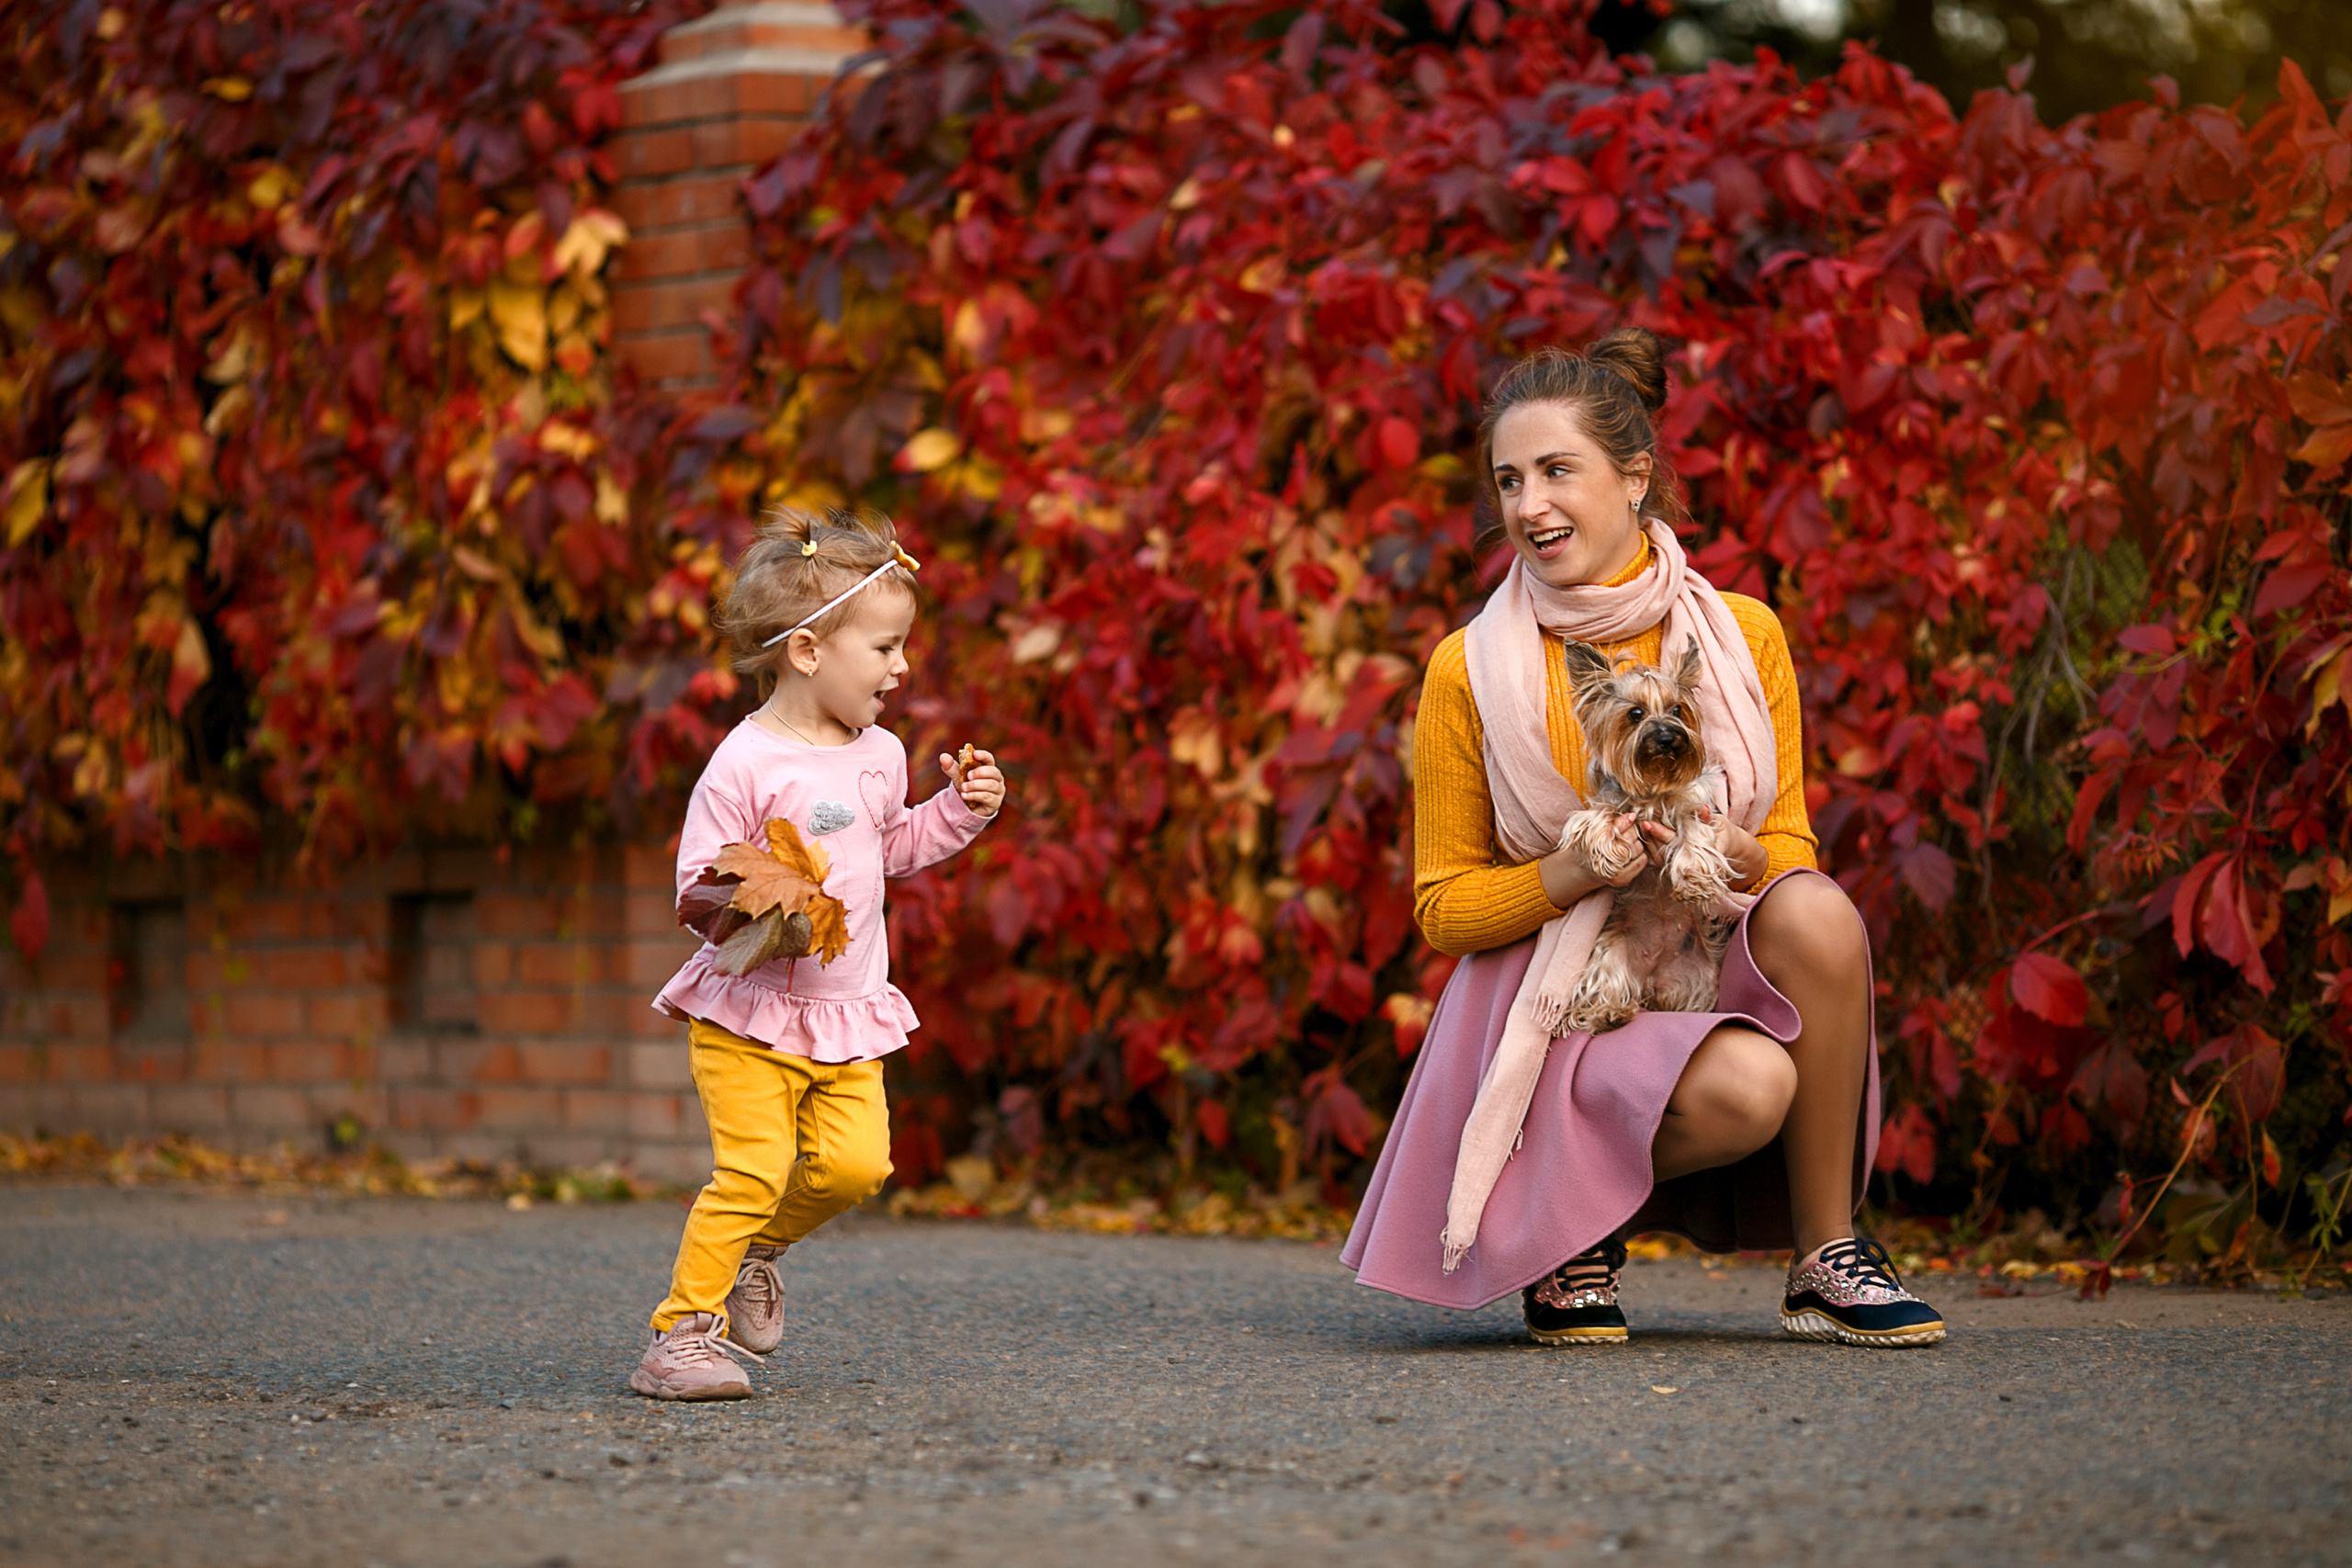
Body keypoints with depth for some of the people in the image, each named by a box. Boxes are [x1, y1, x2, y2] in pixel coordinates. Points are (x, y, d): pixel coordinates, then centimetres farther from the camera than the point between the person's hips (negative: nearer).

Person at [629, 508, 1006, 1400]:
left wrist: (961, 809, 13)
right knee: (752, 1168, -15)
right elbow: (695, 880, -12)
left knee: (855, 1162, -9)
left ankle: (756, 1250, 19)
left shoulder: (879, 757, 9)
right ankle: (682, 1333, -6)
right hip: (747, 1014, -6)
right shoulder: (745, 765, -13)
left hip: (848, 1018, 6)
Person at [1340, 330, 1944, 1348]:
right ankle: (1575, 1227, -2)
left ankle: (1825, 1261, -16)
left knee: (1818, 912, -31)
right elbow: (1442, 909, 1)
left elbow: (1790, 846, 9)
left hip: (1718, 973, 4)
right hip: (1559, 1007, -3)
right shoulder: (1471, 672, -5)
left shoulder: (1742, 636, 1)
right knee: (1742, 1087, -35)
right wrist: (1576, 873, -19)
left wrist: (1739, 860, -16)